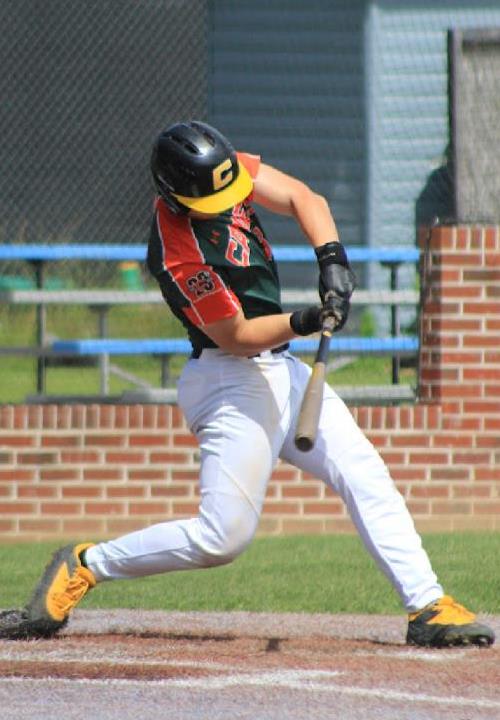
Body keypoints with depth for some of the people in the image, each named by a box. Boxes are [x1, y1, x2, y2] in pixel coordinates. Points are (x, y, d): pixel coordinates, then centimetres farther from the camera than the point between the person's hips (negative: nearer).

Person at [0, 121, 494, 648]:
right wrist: (302, 323, -32)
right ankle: (83, 567, 0)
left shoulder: (223, 170, -4)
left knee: (367, 480, 1)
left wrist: (332, 259, -17)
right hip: (235, 382, -9)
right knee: (222, 538, -15)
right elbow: (236, 336, -19)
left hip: (280, 369, 9)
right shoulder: (181, 255, -25)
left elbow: (303, 198, -1)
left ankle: (428, 607, 1)